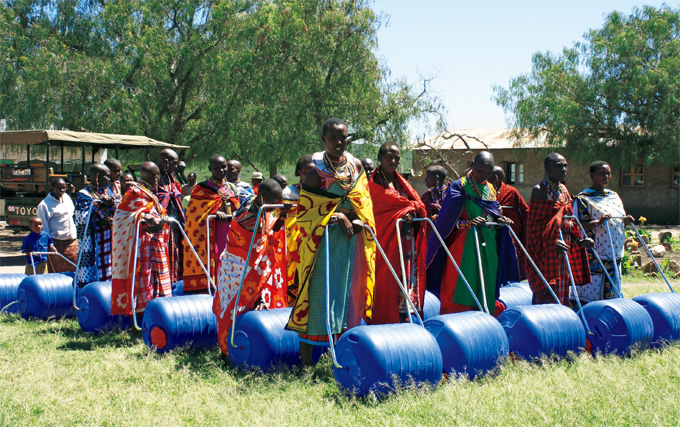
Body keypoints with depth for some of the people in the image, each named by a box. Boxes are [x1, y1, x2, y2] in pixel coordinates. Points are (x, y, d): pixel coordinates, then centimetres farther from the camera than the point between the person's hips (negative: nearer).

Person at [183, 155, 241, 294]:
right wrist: (215, 213, -19)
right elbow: (194, 213, -5)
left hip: (230, 234, 4)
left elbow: (237, 208, 20)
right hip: (211, 235, -4)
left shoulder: (232, 188, 18)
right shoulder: (202, 189, 3)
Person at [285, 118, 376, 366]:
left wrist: (358, 221, -4)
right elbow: (304, 211, -11)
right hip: (322, 241, -5)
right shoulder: (316, 171, -8)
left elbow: (364, 202, 14)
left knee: (348, 290, 9)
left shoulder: (356, 166, 8)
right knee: (318, 291, -6)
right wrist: (337, 217, -17)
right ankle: (306, 360, 0)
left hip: (350, 240, 6)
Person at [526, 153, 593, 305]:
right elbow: (533, 223, -13)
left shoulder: (563, 189, 15)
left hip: (563, 248, 8)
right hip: (545, 251, -8)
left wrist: (579, 240, 7)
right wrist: (553, 242, -24)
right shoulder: (539, 190, -8)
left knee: (562, 290, 10)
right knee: (547, 293, -10)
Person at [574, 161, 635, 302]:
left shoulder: (614, 196, 17)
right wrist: (598, 222, -28)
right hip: (593, 257, -7)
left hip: (614, 256, 7)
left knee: (612, 295, 9)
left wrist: (626, 221, 2)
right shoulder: (583, 198, -5)